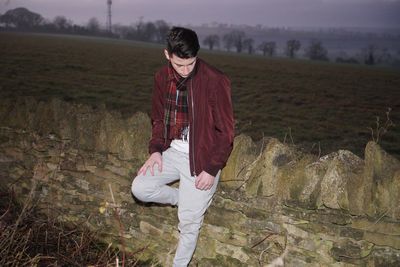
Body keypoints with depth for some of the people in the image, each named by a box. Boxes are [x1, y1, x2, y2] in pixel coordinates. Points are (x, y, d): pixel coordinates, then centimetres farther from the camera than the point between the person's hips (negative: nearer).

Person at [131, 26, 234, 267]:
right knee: (140, 188, -7)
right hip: (173, 152, 6)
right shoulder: (162, 78, -2)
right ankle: (188, 200, 17)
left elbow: (226, 131, -15)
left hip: (202, 159, -5)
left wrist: (212, 169, -17)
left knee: (189, 222, 2)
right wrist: (156, 149, -3)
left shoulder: (215, 81, -20)